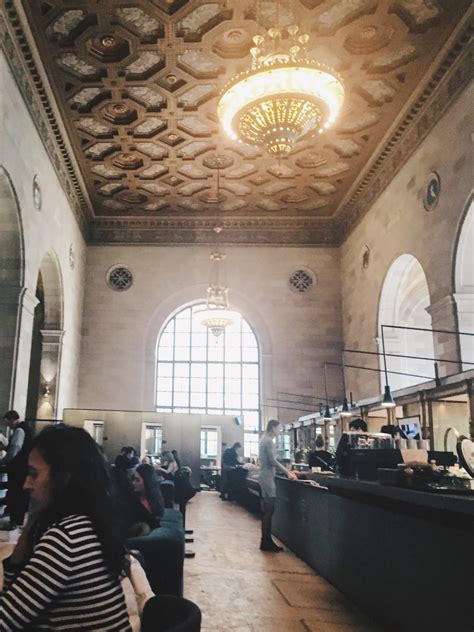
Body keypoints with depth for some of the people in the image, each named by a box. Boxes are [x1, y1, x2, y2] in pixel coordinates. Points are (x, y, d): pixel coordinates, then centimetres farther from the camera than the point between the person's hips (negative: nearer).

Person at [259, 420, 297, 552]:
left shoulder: (265, 439, 15)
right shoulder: (269, 441, -15)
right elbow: (273, 461, -19)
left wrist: (287, 471, 17)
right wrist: (287, 473, -12)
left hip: (266, 478, 10)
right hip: (268, 478, -10)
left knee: (267, 511, 12)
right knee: (268, 511, -5)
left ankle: (267, 541, 17)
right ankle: (266, 543, 0)